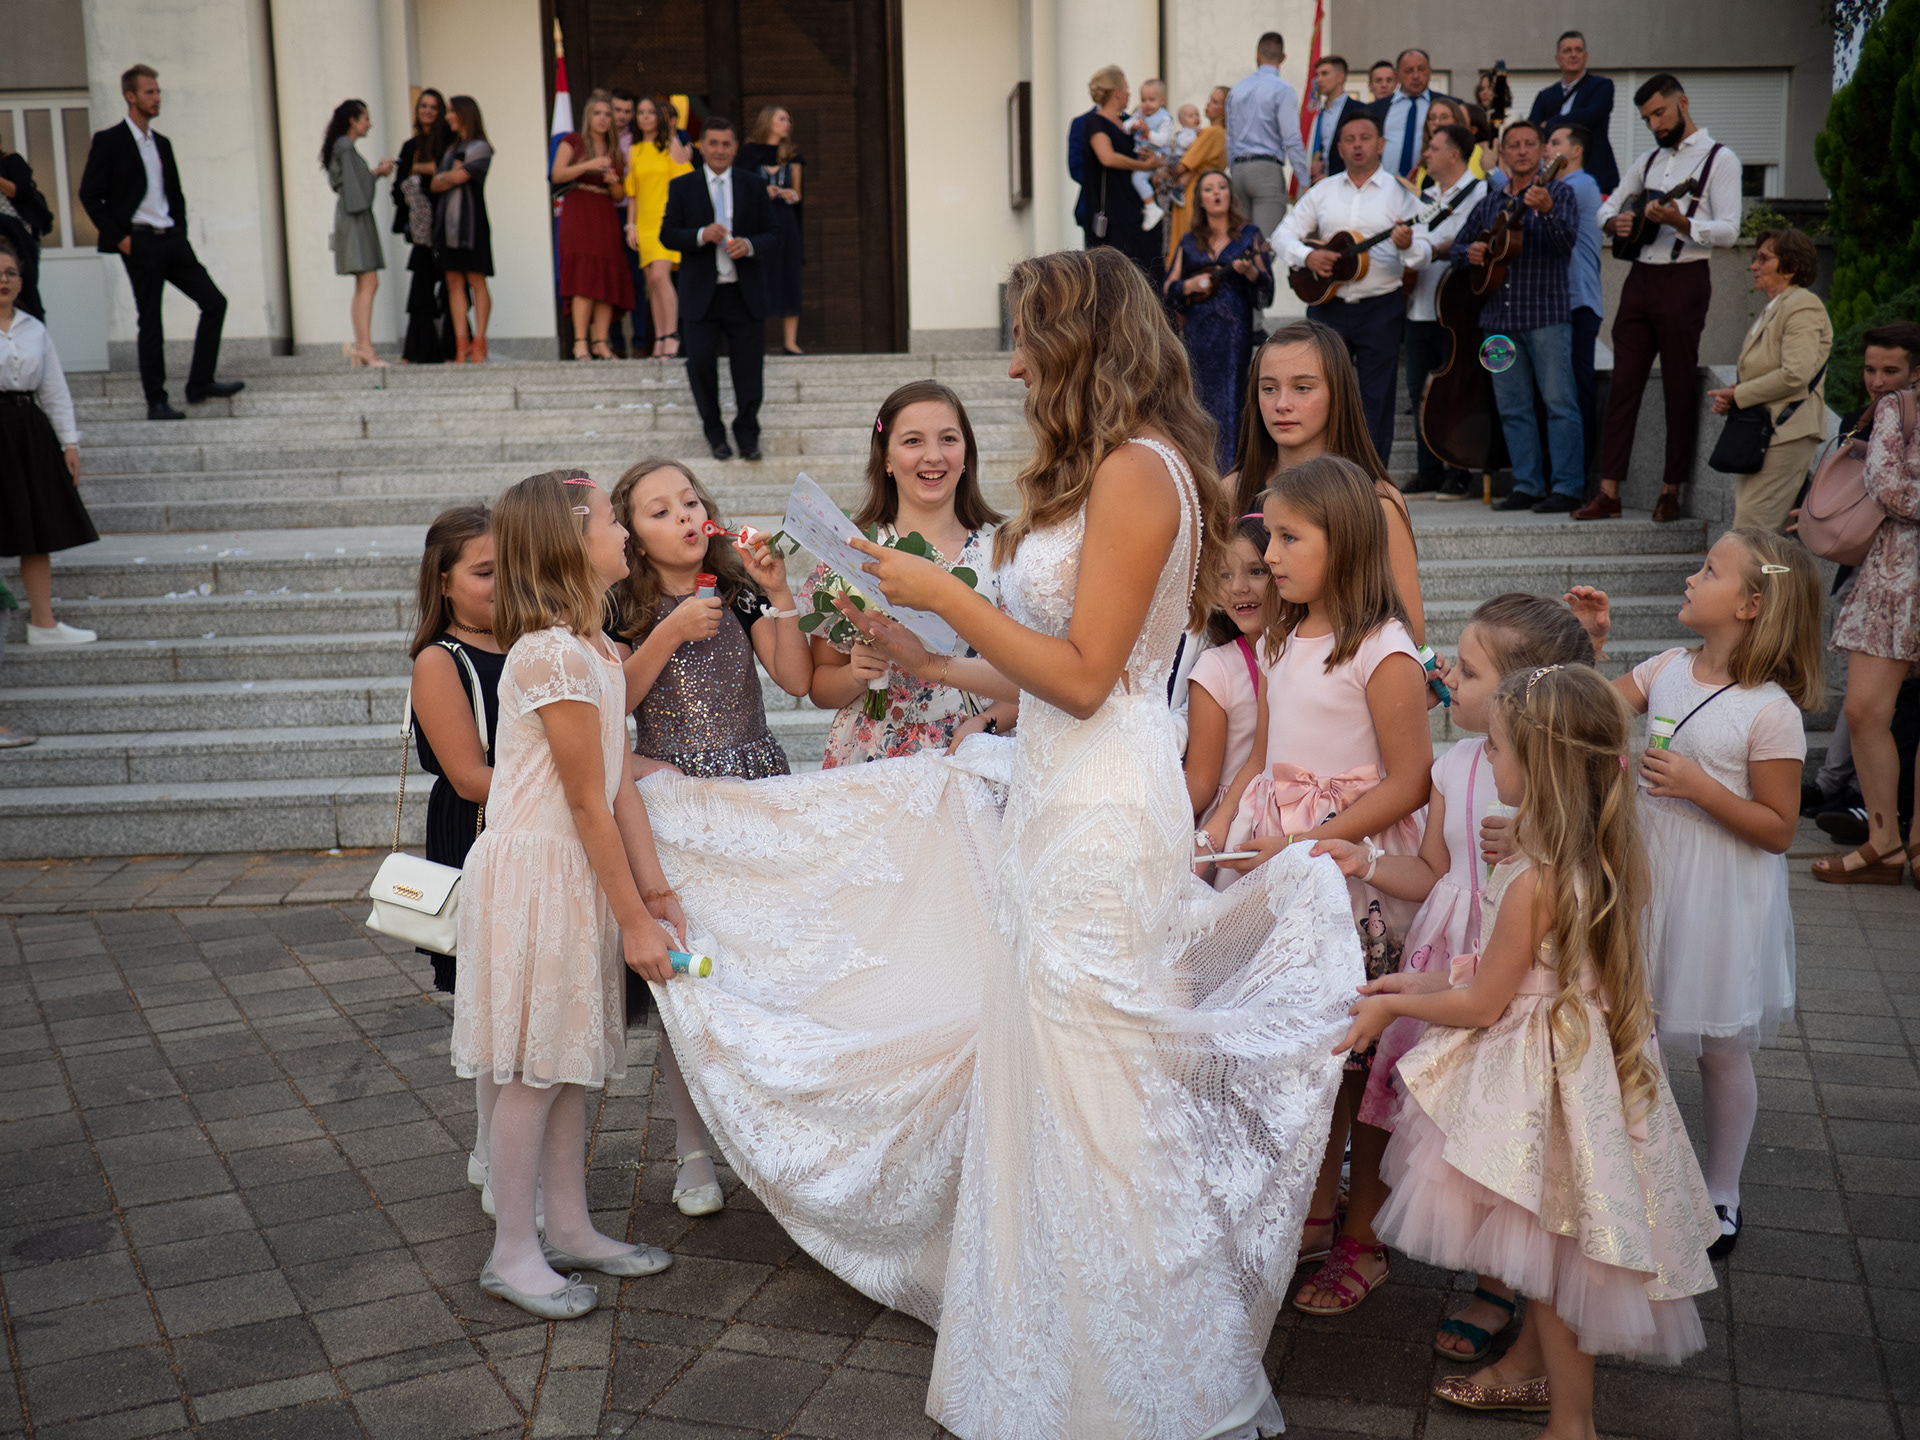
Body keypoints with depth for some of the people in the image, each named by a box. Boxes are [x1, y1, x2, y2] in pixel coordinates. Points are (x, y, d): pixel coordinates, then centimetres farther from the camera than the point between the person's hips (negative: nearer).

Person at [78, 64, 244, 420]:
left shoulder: (161, 143, 17)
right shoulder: (109, 140, -2)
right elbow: (89, 194, -5)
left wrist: (181, 229, 11)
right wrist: (118, 237, -10)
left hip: (172, 240, 6)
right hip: (140, 242, -6)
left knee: (214, 301, -3)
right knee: (150, 322, -3)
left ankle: (199, 383, 3)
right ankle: (156, 401, 4)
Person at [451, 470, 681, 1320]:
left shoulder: (595, 650, 10)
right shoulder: (554, 653, -20)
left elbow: (620, 786, 8)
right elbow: (588, 804, -19)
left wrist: (655, 890, 4)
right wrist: (634, 921, -14)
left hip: (579, 875, 9)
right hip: (536, 874, -9)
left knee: (569, 1064, 16)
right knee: (533, 1071, 1)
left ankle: (570, 1229, 28)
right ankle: (513, 1252, 14)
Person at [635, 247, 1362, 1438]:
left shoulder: (1138, 468, -14)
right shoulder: (1102, 472, 16)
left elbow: (1083, 678, -18)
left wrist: (946, 592, -13)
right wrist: (924, 657, 19)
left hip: (1104, 813, -10)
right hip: (1052, 800, 10)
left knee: (1091, 1097, 0)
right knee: (1038, 1081, 15)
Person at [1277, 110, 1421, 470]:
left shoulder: (1398, 192, 1)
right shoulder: (1323, 191, 10)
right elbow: (1284, 235, 9)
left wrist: (1408, 245, -30)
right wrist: (1307, 256, -11)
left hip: (1381, 308, -3)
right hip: (1327, 305, 3)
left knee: (1376, 397, 1)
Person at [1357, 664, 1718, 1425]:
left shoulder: (1534, 882, -29)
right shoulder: (1601, 861, -2)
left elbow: (1482, 1005, -17)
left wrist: (1393, 1008, -2)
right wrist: (1426, 983, 12)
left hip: (1543, 1072, -9)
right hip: (1582, 1055, 9)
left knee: (1552, 1251, 8)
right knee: (1542, 1241, 25)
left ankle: (1572, 1419, 24)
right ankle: (1528, 1368, 43)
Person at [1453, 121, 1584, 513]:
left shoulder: (1558, 193, 2)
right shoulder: (1488, 204, 17)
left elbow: (1566, 243, -15)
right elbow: (1456, 251, 23)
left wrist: (1546, 209, -33)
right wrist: (1469, 253, -1)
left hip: (1547, 314, -5)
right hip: (1499, 318, 6)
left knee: (1559, 401, -7)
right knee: (1512, 407, 7)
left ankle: (1567, 487, -7)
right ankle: (1528, 486, 13)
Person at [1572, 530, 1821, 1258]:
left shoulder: (1773, 712, -19)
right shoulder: (1667, 670, -1)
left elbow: (1778, 829, -15)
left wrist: (1699, 786, -26)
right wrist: (1589, 640, -7)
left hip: (1721, 896, -5)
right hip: (1650, 877, 5)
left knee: (1720, 1048, 12)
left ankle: (1721, 1197, 30)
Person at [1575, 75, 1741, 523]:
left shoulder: (1719, 159, -2)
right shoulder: (1649, 159, 18)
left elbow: (1728, 230, -11)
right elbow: (1609, 204, 23)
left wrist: (1677, 221, -27)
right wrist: (1614, 222, -2)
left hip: (1684, 281, -6)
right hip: (1640, 279, 6)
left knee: (1680, 392, -1)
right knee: (1623, 387, 1)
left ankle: (1670, 492, 6)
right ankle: (1609, 493, 1)